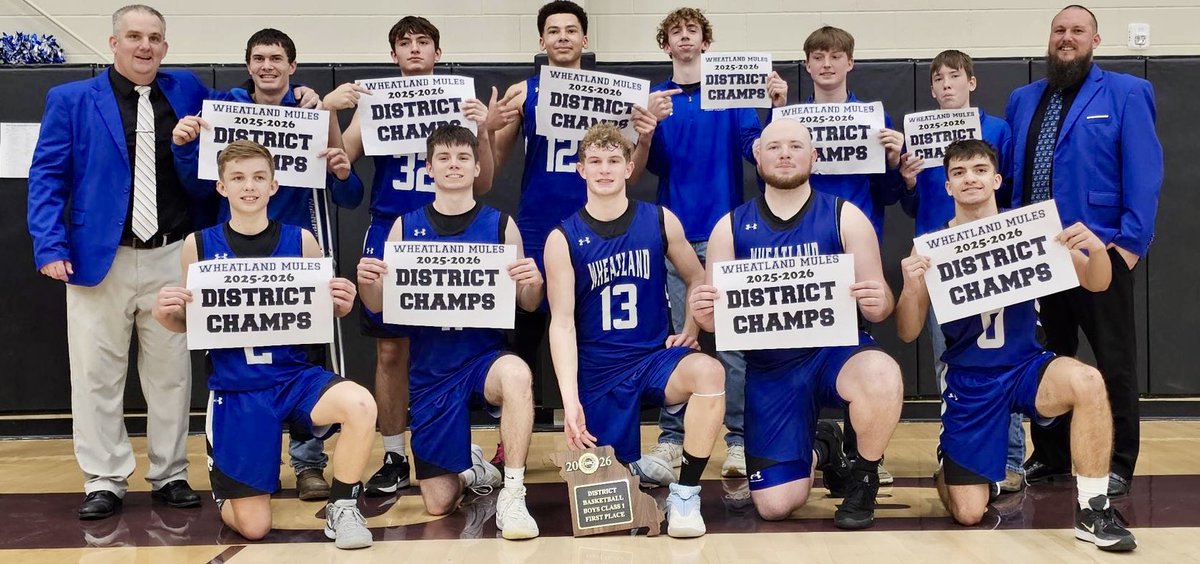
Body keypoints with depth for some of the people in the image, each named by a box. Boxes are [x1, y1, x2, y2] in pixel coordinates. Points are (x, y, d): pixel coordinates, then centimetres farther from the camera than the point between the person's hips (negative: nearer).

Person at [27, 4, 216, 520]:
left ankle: (170, 476, 20)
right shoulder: (70, 100, 3)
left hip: (171, 259, 2)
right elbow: (46, 178, 0)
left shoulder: (186, 91, 9)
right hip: (98, 260, -2)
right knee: (97, 374, 4)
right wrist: (50, 246, -10)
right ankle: (104, 482, 15)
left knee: (171, 372, 8)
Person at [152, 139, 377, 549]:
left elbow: (323, 313, 8)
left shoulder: (300, 241, -2)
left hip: (296, 376, 0)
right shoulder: (200, 245, -1)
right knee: (253, 527, 0)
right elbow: (189, 324, 9)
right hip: (236, 390, 0)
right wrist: (165, 315, -13)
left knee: (360, 405, -34)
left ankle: (342, 507, -7)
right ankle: (224, 487, 39)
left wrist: (342, 307, -15)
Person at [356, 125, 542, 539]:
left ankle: (512, 497, -25)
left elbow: (527, 305, 1)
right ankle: (470, 468, 39)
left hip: (484, 358, -2)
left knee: (516, 373, -40)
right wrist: (368, 282, -19)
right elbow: (378, 306, 3)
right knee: (438, 504, 3)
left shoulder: (499, 225, -1)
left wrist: (533, 282, -22)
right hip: (431, 372, 2)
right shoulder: (407, 225, 2)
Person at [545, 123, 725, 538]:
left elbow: (697, 280, 14)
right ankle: (636, 465, 41)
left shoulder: (660, 221, 0)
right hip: (598, 373, 0)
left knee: (709, 371, -33)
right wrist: (570, 400, -20)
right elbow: (562, 322, -11)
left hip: (656, 359, 0)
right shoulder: (563, 239, -5)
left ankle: (685, 493, -17)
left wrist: (690, 330, -4)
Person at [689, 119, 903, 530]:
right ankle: (819, 451, 31)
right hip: (770, 369, 2)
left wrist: (878, 303, -25)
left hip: (836, 351, -1)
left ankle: (863, 478, -5)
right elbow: (716, 317, 4)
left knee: (882, 375, -38)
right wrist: (703, 313, -20)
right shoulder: (731, 227, 3)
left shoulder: (845, 217, -2)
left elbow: (877, 307, -1)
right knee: (774, 506, -7)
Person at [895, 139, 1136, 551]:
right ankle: (950, 467, 33)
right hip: (969, 381, 0)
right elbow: (908, 334, -7)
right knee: (968, 513, -4)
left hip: (1026, 366, 1)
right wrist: (911, 287, -27)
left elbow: (1096, 284, -4)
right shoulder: (931, 246, -7)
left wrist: (1096, 249, -27)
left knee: (1088, 382, -34)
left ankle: (1092, 510, -17)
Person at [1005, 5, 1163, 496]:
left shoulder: (1126, 94, -2)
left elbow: (1144, 174, -8)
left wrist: (1132, 241, -15)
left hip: (1100, 250, -4)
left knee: (1114, 362, 4)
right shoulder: (1022, 100, 13)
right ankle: (1050, 455, 25)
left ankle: (1118, 463, 15)